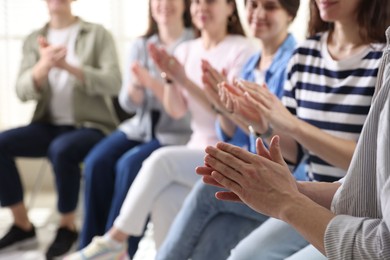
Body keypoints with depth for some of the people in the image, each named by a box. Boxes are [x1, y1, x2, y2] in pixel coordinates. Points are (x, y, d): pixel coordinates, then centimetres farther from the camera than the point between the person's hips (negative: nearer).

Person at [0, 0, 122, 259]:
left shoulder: (97, 34, 0)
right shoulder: (34, 39, 10)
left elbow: (113, 83, -12)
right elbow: (23, 91, -2)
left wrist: (68, 66, -24)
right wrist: (43, 66, -23)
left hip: (91, 125, -4)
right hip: (49, 125, 4)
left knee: (62, 149, -36)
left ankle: (68, 227, -14)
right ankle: (23, 227, -8)